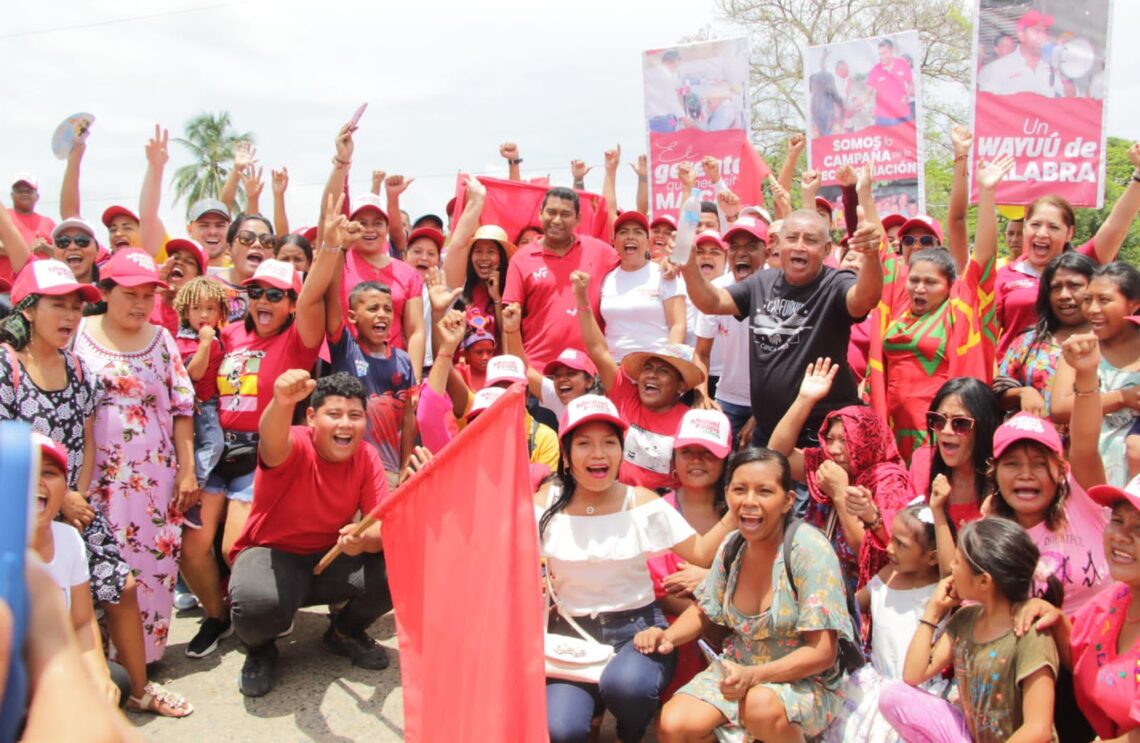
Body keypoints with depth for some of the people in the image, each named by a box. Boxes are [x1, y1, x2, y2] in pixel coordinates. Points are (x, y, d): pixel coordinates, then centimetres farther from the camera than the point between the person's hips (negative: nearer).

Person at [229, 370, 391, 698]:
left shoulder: (367, 457, -8)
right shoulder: (296, 446, -21)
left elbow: (383, 524, -14)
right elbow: (273, 444, -48)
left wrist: (365, 539, -40)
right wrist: (282, 403, -71)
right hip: (272, 554, -4)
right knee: (257, 604, -38)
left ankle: (345, 632, 12)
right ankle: (259, 650, 3)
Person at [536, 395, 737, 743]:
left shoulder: (641, 502, -1)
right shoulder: (546, 504, -1)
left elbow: (702, 553, -1)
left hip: (637, 629, 1)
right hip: (571, 633, 0)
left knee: (625, 683, -34)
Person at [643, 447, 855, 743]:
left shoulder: (809, 550, -20)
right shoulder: (731, 546, -2)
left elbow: (822, 653, -20)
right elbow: (704, 610, 13)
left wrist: (754, 675, -33)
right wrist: (668, 636, -8)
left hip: (804, 682, -4)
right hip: (737, 672, 5)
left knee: (761, 704, -37)